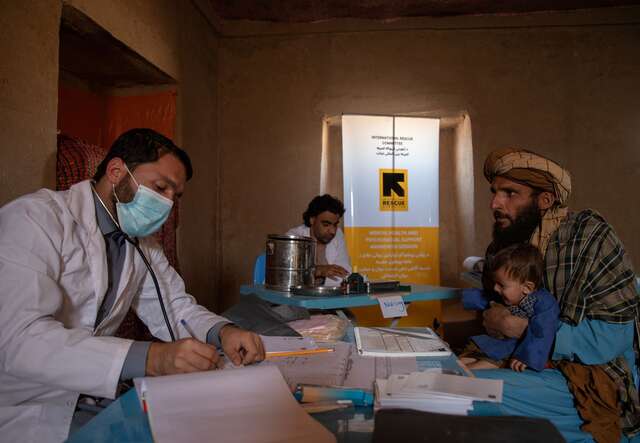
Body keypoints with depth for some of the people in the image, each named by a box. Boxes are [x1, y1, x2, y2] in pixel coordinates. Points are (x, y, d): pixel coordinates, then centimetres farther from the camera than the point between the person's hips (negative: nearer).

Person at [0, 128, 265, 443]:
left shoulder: (141, 245, 7)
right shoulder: (34, 219, -17)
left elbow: (175, 308, 8)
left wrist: (223, 331, -14)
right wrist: (151, 358, -35)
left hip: (91, 397, 6)